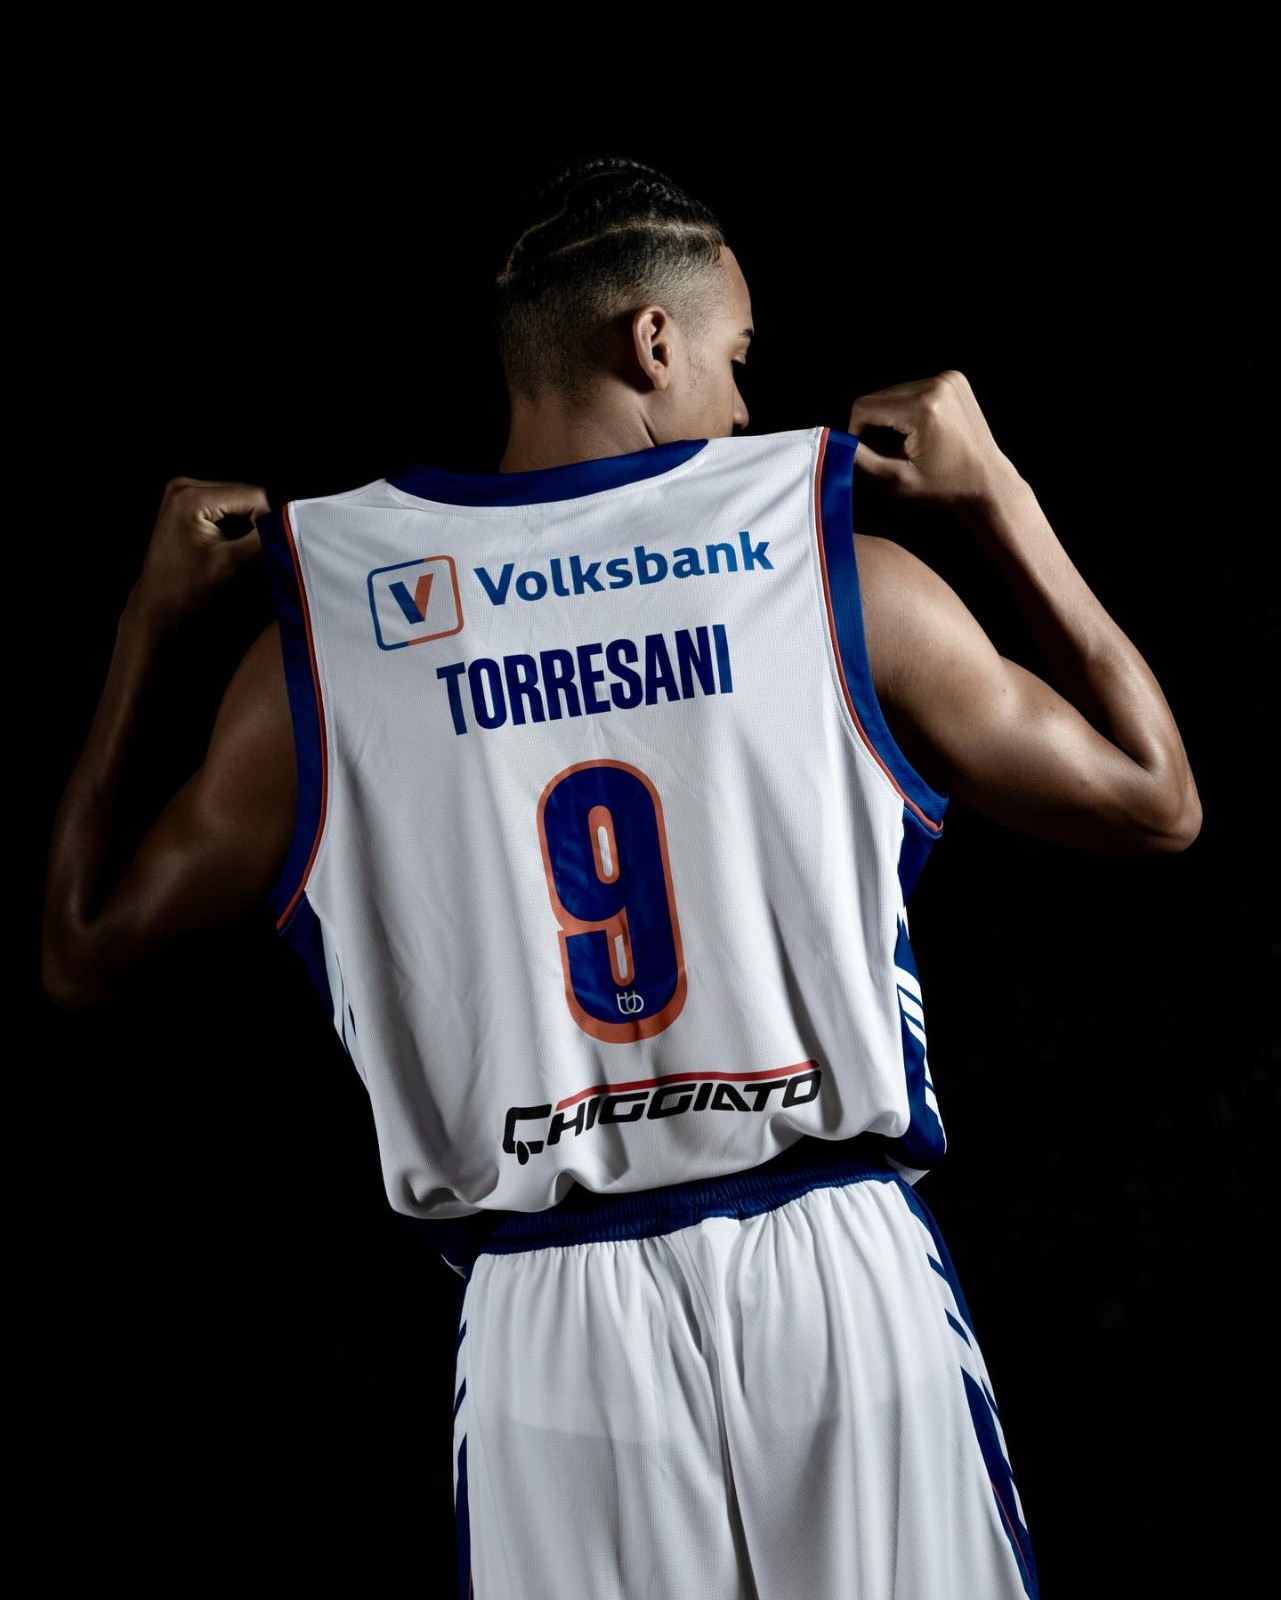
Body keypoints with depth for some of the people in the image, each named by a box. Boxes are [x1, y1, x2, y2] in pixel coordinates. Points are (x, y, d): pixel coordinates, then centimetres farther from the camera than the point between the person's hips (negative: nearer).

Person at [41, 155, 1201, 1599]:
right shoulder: (834, 562, -2)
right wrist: (1000, 501, 16)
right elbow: (1155, 802, 10)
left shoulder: (325, 612, 1)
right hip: (838, 1272, -1)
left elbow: (83, 953, 12)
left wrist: (146, 624, 21)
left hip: (551, 1319, 1)